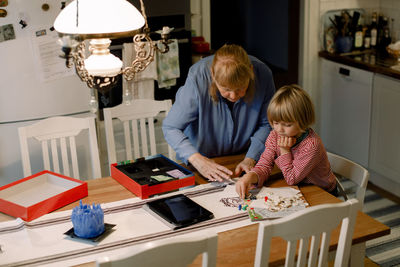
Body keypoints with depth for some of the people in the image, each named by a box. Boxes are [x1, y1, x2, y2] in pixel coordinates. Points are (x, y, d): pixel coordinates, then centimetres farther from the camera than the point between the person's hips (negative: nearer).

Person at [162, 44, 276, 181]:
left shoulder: (262, 74, -22)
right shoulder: (197, 78, -29)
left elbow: (267, 125, -8)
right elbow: (170, 128, -24)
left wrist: (250, 159, -20)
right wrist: (198, 160, -37)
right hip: (204, 156, -1)